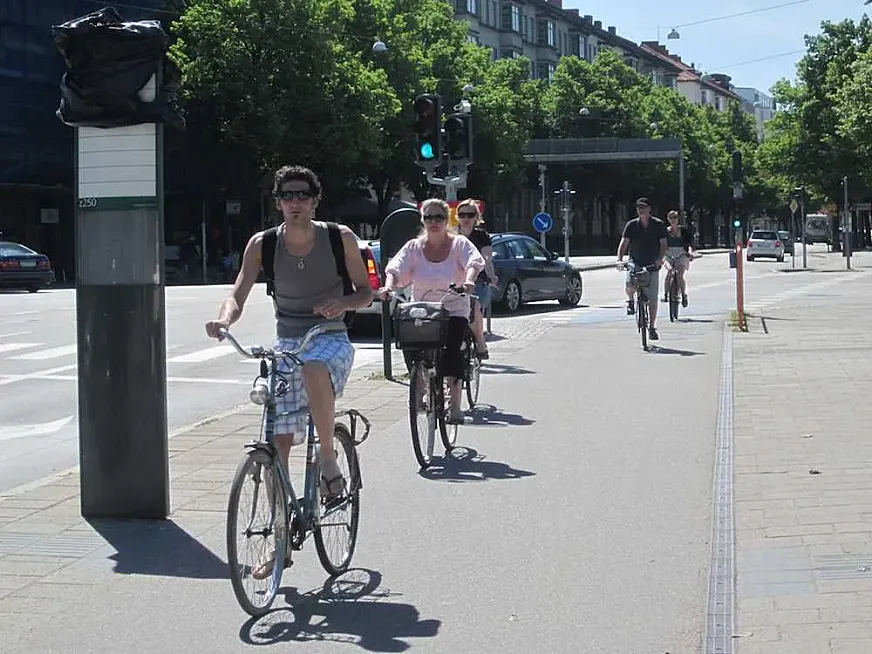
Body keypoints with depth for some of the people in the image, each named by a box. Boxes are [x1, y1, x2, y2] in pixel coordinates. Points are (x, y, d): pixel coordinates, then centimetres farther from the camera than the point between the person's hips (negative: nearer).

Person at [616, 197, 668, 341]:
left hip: (652, 265, 0)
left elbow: (663, 244, -4)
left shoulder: (658, 225, -2)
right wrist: (620, 260, -24)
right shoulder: (631, 225, -2)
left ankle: (652, 327, 16)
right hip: (635, 262, 0)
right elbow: (624, 243, -8)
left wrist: (660, 259, -22)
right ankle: (630, 301, 6)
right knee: (629, 286, -30)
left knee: (652, 299, 2)